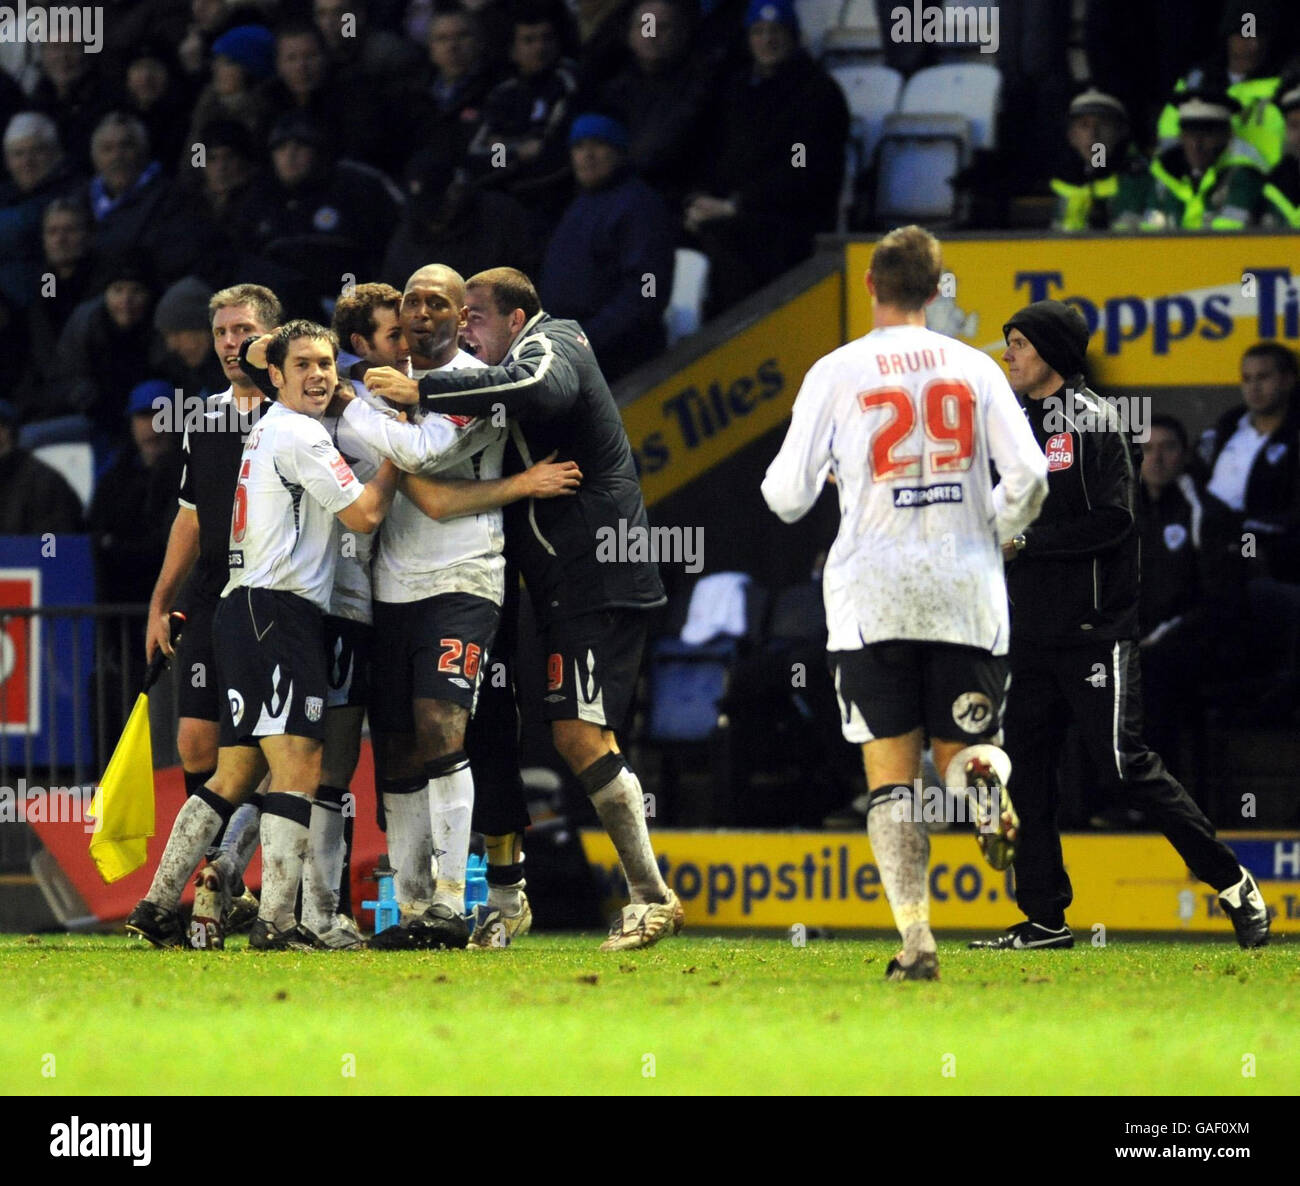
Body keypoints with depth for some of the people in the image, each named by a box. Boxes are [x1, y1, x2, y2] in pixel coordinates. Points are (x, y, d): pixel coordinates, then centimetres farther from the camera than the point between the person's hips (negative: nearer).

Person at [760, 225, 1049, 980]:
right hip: (965, 592, 1)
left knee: (891, 776, 4)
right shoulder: (973, 368, 4)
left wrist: (820, 475, 23)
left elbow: (786, 497, 0)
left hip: (873, 596, -1)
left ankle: (917, 941, -8)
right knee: (965, 745, 13)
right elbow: (1028, 476, -3)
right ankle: (987, 781, -25)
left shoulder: (837, 373, -1)